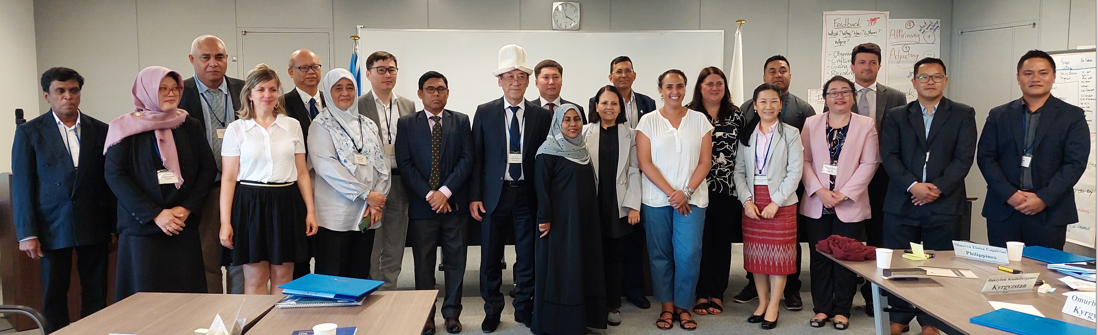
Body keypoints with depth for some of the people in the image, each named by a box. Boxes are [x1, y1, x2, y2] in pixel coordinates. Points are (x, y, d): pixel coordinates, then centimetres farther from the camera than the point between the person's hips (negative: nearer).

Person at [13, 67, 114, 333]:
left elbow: (110, 181, 7)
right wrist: (26, 233, -6)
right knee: (54, 296, 6)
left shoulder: (100, 131, 6)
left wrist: (115, 226, 4)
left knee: (96, 295, 5)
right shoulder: (29, 132, 2)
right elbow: (22, 185, -1)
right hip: (53, 228, -1)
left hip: (94, 228, 1)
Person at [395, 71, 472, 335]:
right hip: (421, 204, 0)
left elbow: (467, 159, -2)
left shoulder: (461, 121, 6)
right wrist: (429, 194, -12)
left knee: (455, 261, 6)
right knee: (423, 263, 6)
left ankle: (452, 313, 18)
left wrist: (445, 191, -13)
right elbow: (405, 163, -3)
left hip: (454, 202, 1)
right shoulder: (406, 123, 4)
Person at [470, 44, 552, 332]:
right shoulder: (485, 112, 1)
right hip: (494, 194, 0)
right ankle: (492, 310, 24)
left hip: (527, 195, 0)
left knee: (528, 256, 8)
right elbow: (476, 156, 1)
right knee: (491, 257, 9)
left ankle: (524, 308, 25)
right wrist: (474, 196, -5)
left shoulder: (541, 115, 2)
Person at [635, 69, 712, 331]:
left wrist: (686, 192, -10)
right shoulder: (648, 121, 1)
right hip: (657, 199, 0)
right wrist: (670, 192, -10)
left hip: (692, 198, 0)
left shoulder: (699, 120, 5)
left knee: (689, 254, -5)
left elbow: (705, 162, 2)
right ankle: (667, 306, 18)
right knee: (660, 254, 5)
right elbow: (644, 162, -4)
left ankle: (683, 306, 12)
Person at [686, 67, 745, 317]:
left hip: (727, 188, 2)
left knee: (722, 241, 7)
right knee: (701, 240, 2)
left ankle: (718, 294, 17)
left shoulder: (736, 115, 7)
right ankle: (702, 294, 12)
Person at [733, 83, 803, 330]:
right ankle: (762, 302, 19)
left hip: (781, 202, -3)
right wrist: (747, 200, -9)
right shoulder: (746, 135, 9)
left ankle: (773, 307, 8)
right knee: (756, 253, 7)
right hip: (752, 201, 3)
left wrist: (776, 202, -15)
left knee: (778, 254, 0)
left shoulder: (790, 134, -1)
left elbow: (795, 172, -7)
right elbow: (739, 171, 5)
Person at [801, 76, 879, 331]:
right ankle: (821, 308, 16)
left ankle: (842, 310, 16)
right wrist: (819, 190, -11)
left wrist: (844, 194, -13)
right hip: (817, 204, 2)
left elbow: (869, 163, -4)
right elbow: (805, 160, 2)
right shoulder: (811, 124, 6)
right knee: (819, 258, 6)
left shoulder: (866, 125, 1)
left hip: (850, 205, -1)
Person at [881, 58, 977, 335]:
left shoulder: (963, 114, 7)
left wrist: (938, 188, -13)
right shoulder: (896, 116, 10)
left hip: (945, 204, -1)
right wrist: (913, 185, -14)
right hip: (901, 203, 1)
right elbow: (889, 156, -1)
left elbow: (964, 157, -2)